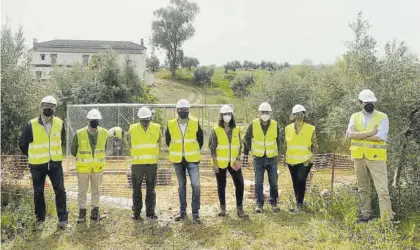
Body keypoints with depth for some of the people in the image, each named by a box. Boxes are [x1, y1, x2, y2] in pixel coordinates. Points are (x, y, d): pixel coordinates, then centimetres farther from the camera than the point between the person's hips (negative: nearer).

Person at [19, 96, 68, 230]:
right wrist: (34, 157, 8)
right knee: (38, 193, 9)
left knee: (60, 190, 1)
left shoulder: (59, 123, -5)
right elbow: (23, 144, 0)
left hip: (55, 163, 2)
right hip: (38, 165, -1)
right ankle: (40, 219, 24)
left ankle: (63, 218, 12)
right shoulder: (31, 125, -13)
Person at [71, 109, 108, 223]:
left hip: (98, 167, 2)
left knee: (96, 190, 13)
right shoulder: (79, 134, -14)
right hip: (83, 167, -2)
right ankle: (82, 212, 23)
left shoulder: (104, 133, -8)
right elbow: (73, 150, 1)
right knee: (82, 191, 9)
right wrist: (84, 158, 10)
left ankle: (94, 211, 27)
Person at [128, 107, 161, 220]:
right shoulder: (132, 129, -4)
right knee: (136, 189, 6)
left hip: (152, 163, 1)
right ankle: (136, 212, 15)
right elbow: (130, 144, 11)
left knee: (151, 189, 7)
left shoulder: (156, 128, -1)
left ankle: (150, 212, 16)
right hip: (137, 164, -1)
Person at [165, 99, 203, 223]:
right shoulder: (171, 124, -2)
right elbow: (168, 140, 13)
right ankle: (182, 211, 24)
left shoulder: (195, 123, -5)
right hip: (178, 160, 2)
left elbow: (200, 139, 7)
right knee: (181, 185, 12)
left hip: (192, 159, -2)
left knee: (195, 185, -10)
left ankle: (195, 212, 1)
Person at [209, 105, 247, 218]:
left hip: (233, 162, 3)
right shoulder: (216, 130, -5)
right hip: (220, 163, -2)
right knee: (221, 186, 8)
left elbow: (239, 146, 8)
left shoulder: (236, 130, 5)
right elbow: (212, 147, -5)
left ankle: (239, 208, 7)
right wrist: (214, 163, -9)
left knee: (239, 184, -3)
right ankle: (222, 208, 23)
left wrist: (238, 160, -4)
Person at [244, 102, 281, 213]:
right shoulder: (253, 124, -5)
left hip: (272, 158, 1)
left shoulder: (275, 125, -2)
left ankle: (274, 203, 21)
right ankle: (259, 205, 14)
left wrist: (277, 154, 14)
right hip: (258, 158, -1)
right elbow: (247, 139, 4)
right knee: (258, 183, 3)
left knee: (274, 182, 6)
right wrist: (245, 155, 3)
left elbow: (278, 140, 11)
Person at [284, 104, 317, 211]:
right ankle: (298, 201, 24)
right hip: (291, 160, 3)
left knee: (301, 180, -14)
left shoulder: (310, 129, -1)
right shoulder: (288, 128, 5)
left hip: (305, 160, -3)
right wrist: (286, 156, 10)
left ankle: (300, 202, -2)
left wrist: (312, 155, -6)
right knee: (295, 182, 10)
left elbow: (314, 144, 6)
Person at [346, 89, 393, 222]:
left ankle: (387, 218, 1)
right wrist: (371, 132, -16)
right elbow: (349, 134, -10)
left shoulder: (382, 117, -2)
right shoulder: (355, 117, 7)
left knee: (382, 189, -4)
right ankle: (366, 214, 23)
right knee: (363, 189, 12)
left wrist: (360, 136, -11)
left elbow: (380, 137, -17)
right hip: (359, 157, 3)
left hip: (376, 157, -3)